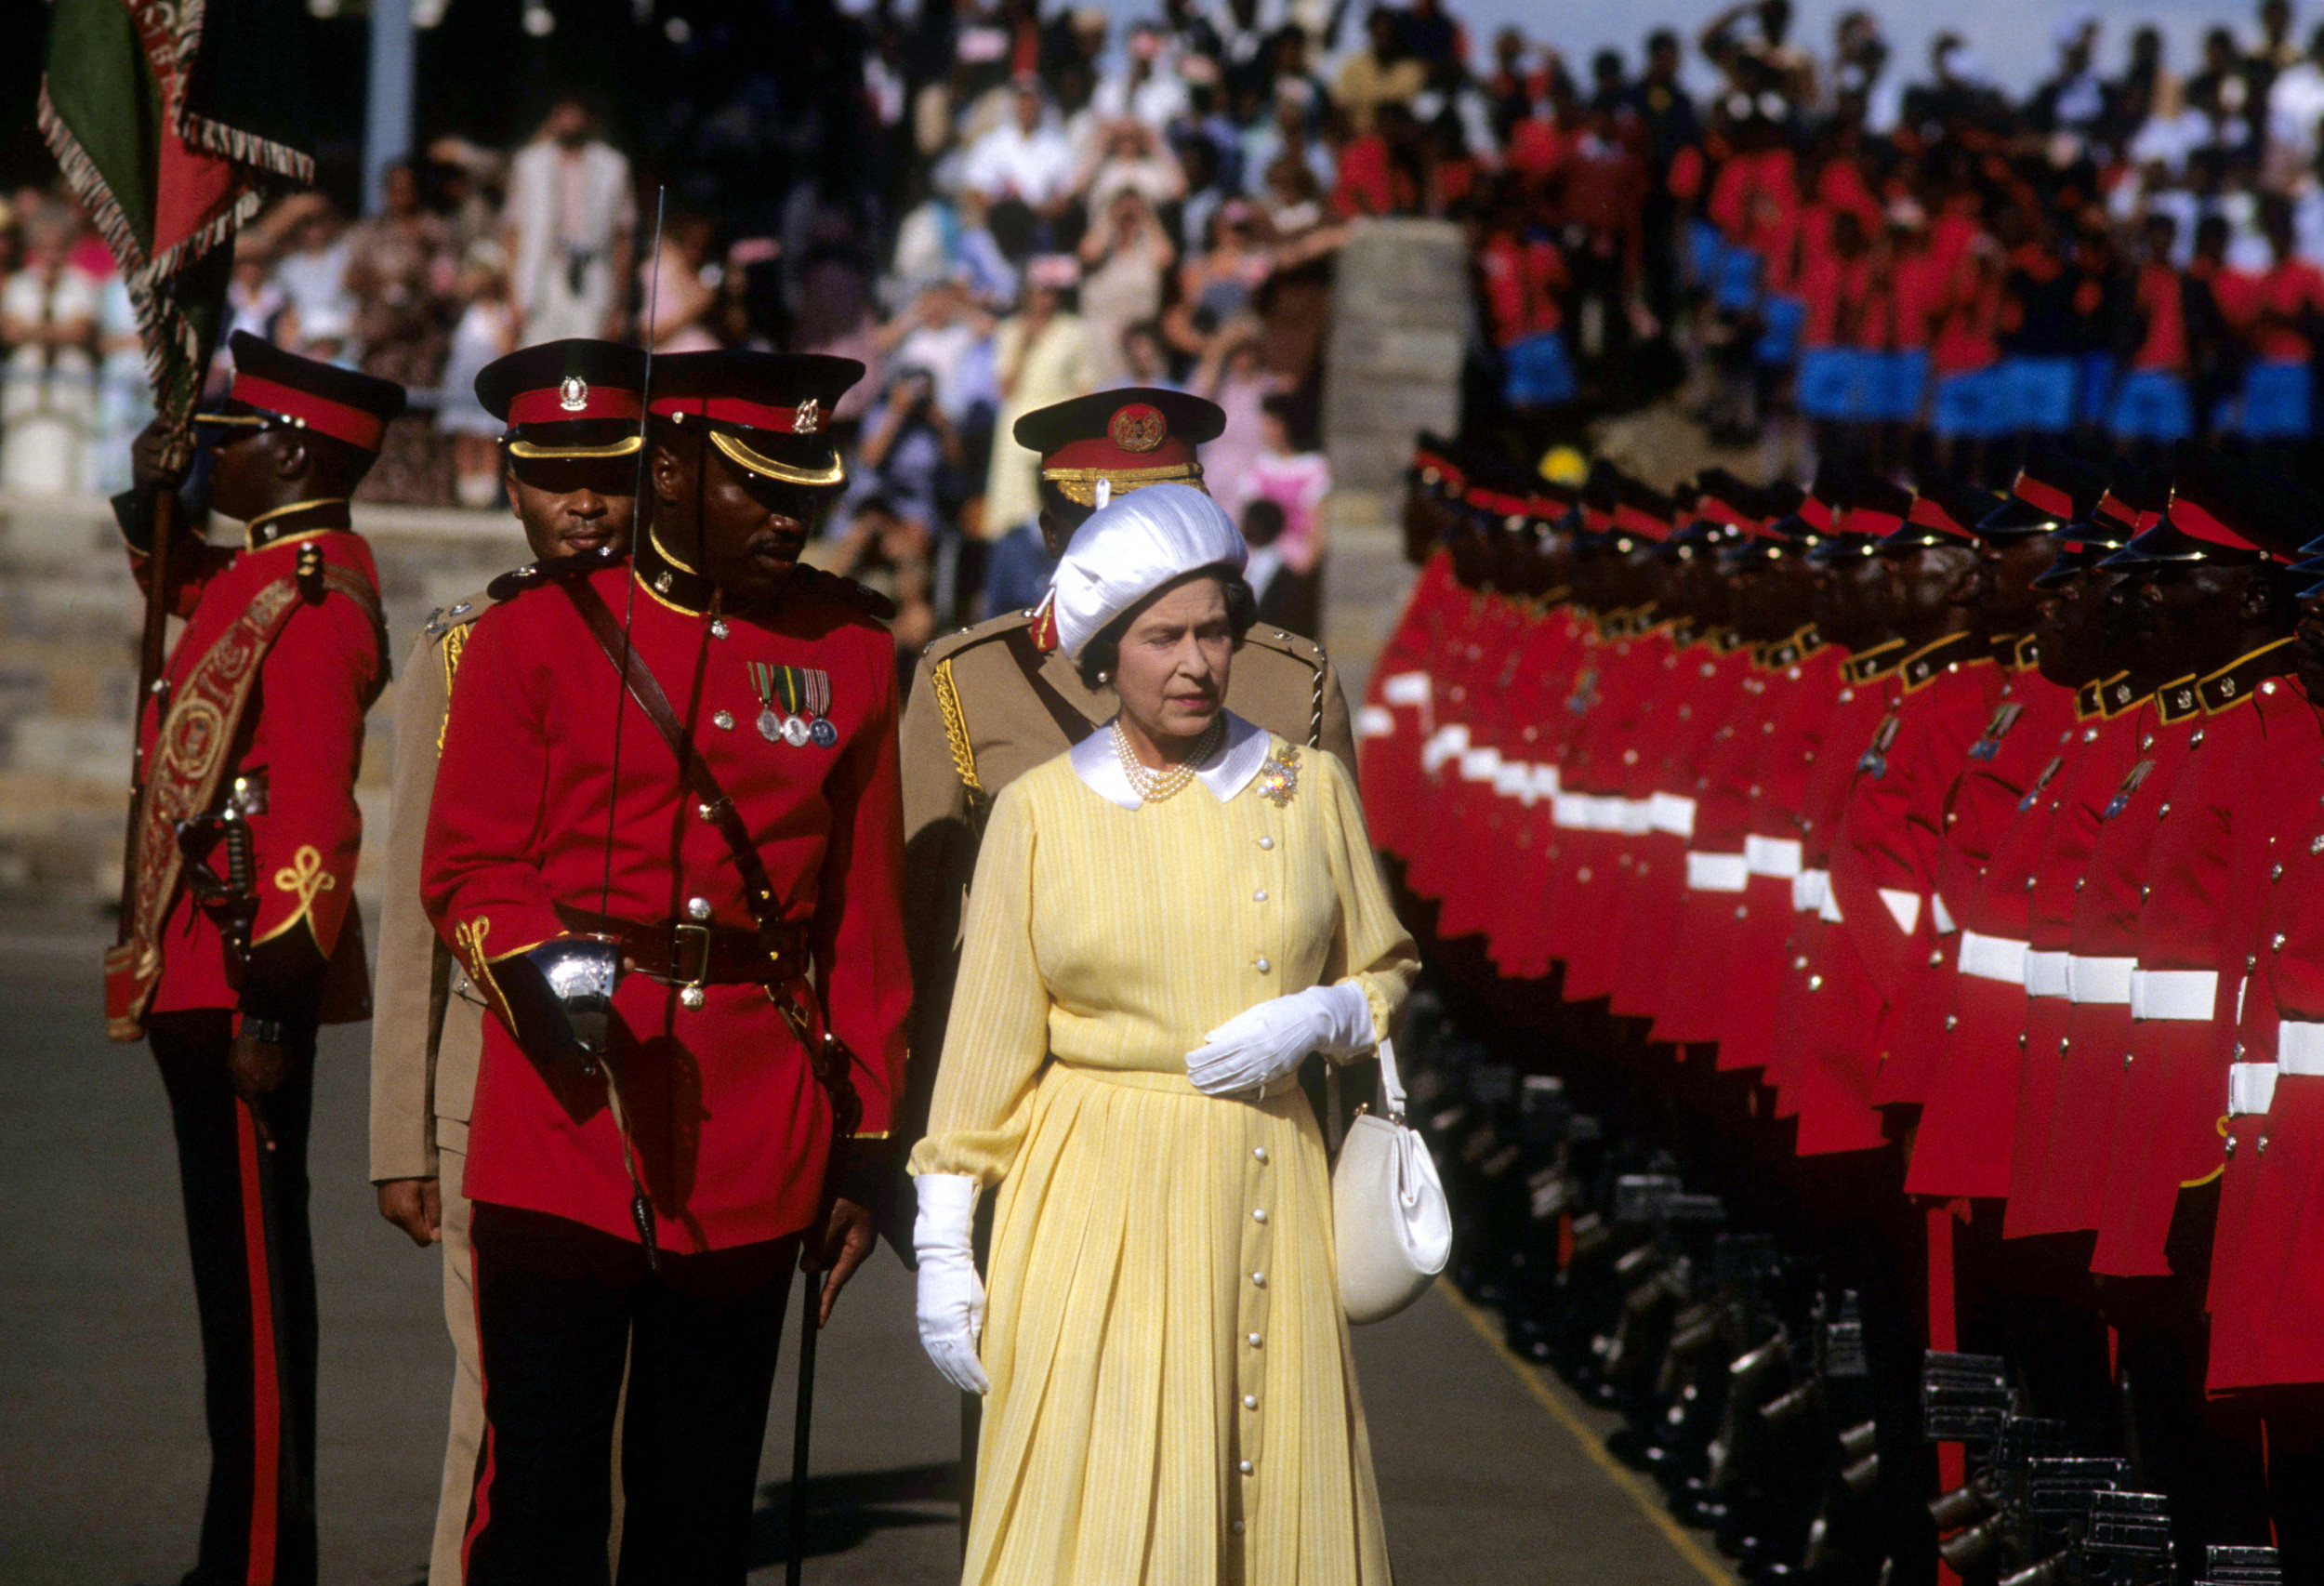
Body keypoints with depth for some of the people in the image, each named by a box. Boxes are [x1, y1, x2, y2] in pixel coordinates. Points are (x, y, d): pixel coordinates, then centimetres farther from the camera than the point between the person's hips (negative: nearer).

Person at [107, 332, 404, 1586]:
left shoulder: (312, 599, -16)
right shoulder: (261, 576, 13)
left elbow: (312, 824, -23)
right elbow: (173, 579, 38)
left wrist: (273, 1008, -25)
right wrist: (156, 491, 19)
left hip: (245, 980, -10)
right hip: (204, 975, 10)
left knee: (253, 1272, -5)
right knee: (243, 1262, 14)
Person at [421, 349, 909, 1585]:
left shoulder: (850, 653, 8)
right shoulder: (538, 633, 0)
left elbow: (867, 923, 11)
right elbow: (467, 870, 1)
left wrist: (862, 1147, 9)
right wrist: (537, 970, -21)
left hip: (753, 1149, 3)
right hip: (562, 1141, -2)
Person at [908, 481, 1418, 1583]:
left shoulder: (1307, 790, 6)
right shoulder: (1038, 812, 2)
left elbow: (1385, 974, 16)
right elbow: (987, 1043, 4)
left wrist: (1317, 1019, -6)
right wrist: (943, 1245, 1)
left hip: (1266, 1195, 2)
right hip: (1096, 1204, -2)